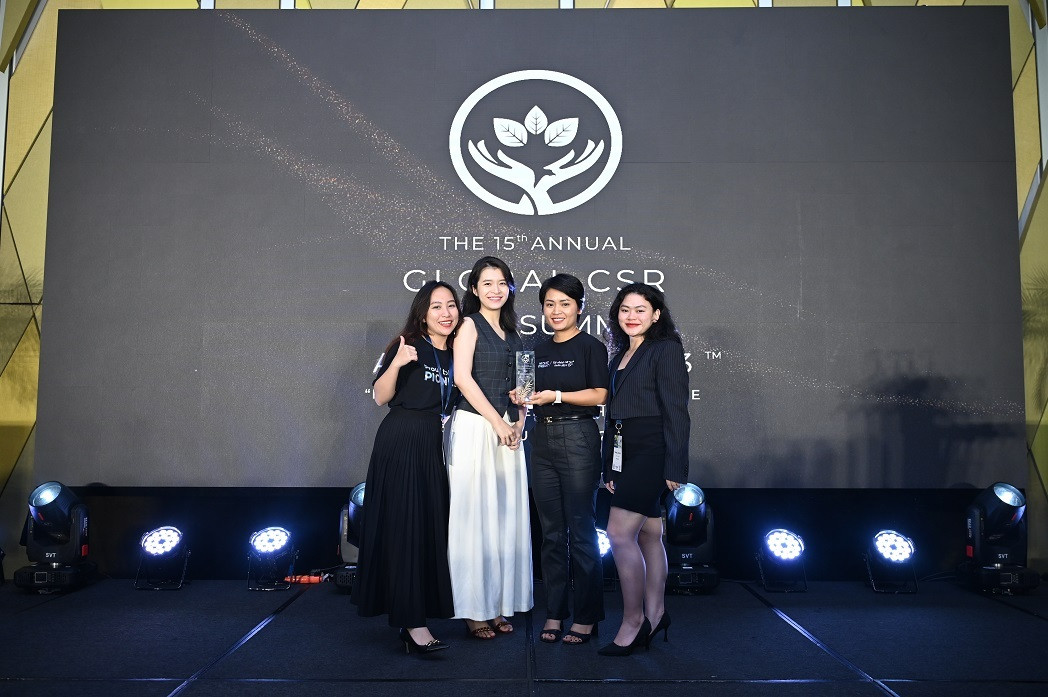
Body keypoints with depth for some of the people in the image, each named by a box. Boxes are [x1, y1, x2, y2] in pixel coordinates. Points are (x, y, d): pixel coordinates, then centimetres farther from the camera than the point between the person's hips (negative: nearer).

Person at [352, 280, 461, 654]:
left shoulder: (454, 354, 13)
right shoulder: (408, 346, -4)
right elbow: (381, 397, -7)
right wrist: (396, 363, -23)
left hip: (434, 446, 6)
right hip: (401, 442, -6)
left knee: (431, 526, 7)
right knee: (404, 526, -7)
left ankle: (412, 616, 19)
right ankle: (412, 622, -4)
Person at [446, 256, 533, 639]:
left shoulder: (510, 331, 17)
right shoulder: (470, 324, -1)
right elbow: (463, 378, -12)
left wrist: (518, 424, 2)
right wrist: (497, 422, -13)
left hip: (508, 431, 6)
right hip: (474, 426, -6)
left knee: (506, 515, 7)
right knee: (475, 514, -2)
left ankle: (499, 604, 18)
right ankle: (474, 610, 8)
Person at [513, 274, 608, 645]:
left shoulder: (590, 346, -1)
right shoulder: (538, 351, 16)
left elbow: (599, 395, -10)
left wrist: (556, 396, -18)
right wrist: (524, 398, -1)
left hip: (577, 438, -6)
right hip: (542, 439, 6)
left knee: (581, 530, -1)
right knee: (551, 532, 9)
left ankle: (586, 616, 10)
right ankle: (554, 611, 18)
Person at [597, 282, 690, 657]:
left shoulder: (666, 349, -6)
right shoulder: (621, 356, 17)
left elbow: (675, 411, -13)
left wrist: (674, 468, -17)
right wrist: (609, 467, 13)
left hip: (652, 453, -8)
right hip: (626, 454, 8)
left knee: (620, 534, -11)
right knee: (649, 535, 13)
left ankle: (634, 620, 1)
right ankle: (654, 615, 22)